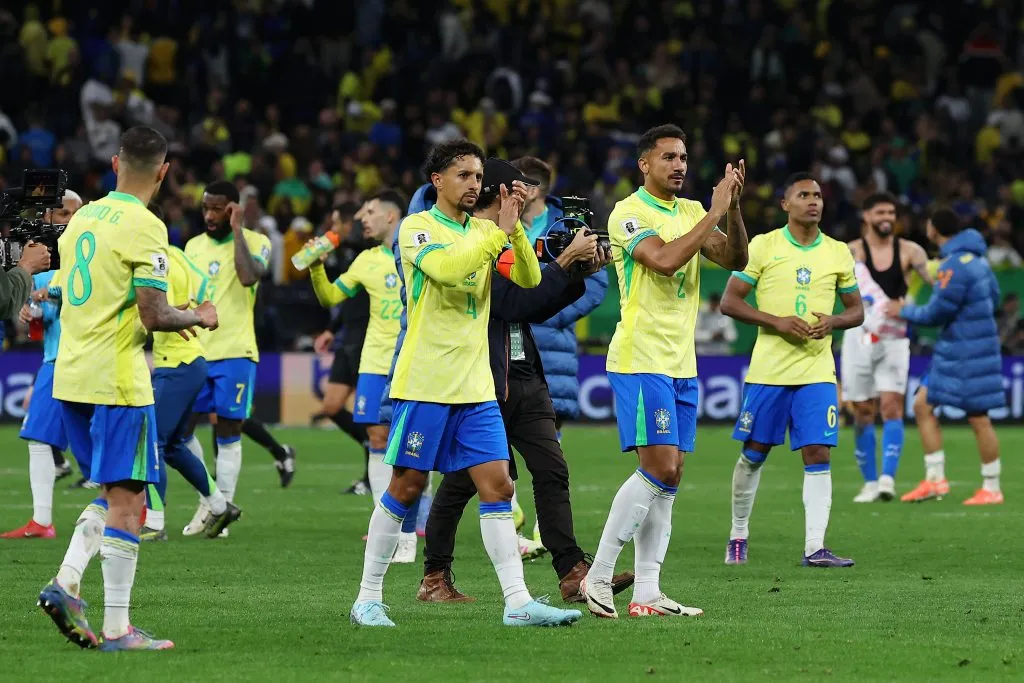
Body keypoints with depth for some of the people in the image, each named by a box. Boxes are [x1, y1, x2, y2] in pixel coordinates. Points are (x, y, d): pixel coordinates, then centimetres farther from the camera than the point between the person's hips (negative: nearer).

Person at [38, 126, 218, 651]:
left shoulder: (82, 218, 11)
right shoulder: (144, 227, -13)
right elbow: (155, 316, -18)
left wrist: (173, 320, 25)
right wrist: (198, 317, 3)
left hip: (71, 377, 8)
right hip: (117, 381, -8)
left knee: (115, 493, 17)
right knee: (126, 499, -3)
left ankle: (66, 582, 1)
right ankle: (117, 628, -4)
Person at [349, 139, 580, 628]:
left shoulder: (485, 232, 14)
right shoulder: (416, 228, -4)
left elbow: (528, 278, 3)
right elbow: (448, 268, -23)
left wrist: (516, 228, -11)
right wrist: (502, 231, -20)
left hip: (476, 386, 5)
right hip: (425, 382, -5)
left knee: (498, 485, -2)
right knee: (408, 485, -2)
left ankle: (517, 602, -5)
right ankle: (368, 598, 8)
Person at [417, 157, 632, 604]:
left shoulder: (506, 242, 16)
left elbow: (538, 308, 19)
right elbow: (514, 303, -20)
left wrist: (580, 273, 7)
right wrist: (565, 262, -15)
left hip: (524, 378, 9)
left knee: (552, 472, 0)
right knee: (461, 482, -1)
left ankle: (573, 573, -2)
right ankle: (434, 579, 10)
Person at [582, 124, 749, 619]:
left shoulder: (691, 212, 13)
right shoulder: (629, 214, -9)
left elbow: (735, 259, 4)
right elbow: (665, 259, -24)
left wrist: (734, 207, -10)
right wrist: (716, 211, -21)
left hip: (681, 364, 7)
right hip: (640, 360, -7)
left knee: (668, 478, 4)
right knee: (659, 470, -14)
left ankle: (646, 593, 4)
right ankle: (597, 577, -8)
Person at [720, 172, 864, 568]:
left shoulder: (838, 253, 8)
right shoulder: (763, 246, -1)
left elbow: (856, 310, 15)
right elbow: (729, 302, -2)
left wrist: (833, 321, -8)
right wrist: (777, 322, -14)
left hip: (817, 370, 2)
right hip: (768, 369, -2)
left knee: (818, 455, -8)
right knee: (754, 453, 6)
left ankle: (815, 548, -10)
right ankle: (738, 535, 23)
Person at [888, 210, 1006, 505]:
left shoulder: (955, 266, -19)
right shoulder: (975, 258, 12)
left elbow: (936, 314, -18)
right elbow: (993, 298, 19)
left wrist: (904, 311, -1)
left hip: (968, 354, -10)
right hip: (953, 352, 10)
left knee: (978, 418, -3)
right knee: (923, 405, 9)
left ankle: (992, 489, 5)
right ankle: (935, 479, 10)